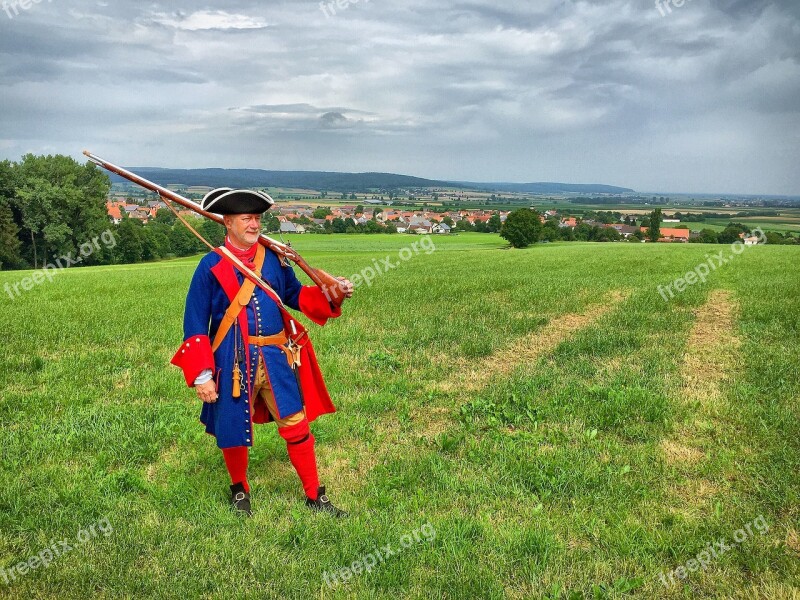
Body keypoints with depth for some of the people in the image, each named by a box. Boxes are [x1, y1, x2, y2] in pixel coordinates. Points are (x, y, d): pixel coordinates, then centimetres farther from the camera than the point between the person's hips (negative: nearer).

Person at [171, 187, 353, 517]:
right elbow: (195, 323, -5)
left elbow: (295, 295, 16)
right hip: (233, 363, -2)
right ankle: (240, 491, 41)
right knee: (234, 431, 12)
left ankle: (315, 496, 23)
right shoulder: (211, 264, -5)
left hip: (276, 358, 3)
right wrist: (201, 375, -11)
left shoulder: (273, 258, 5)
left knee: (297, 427, 5)